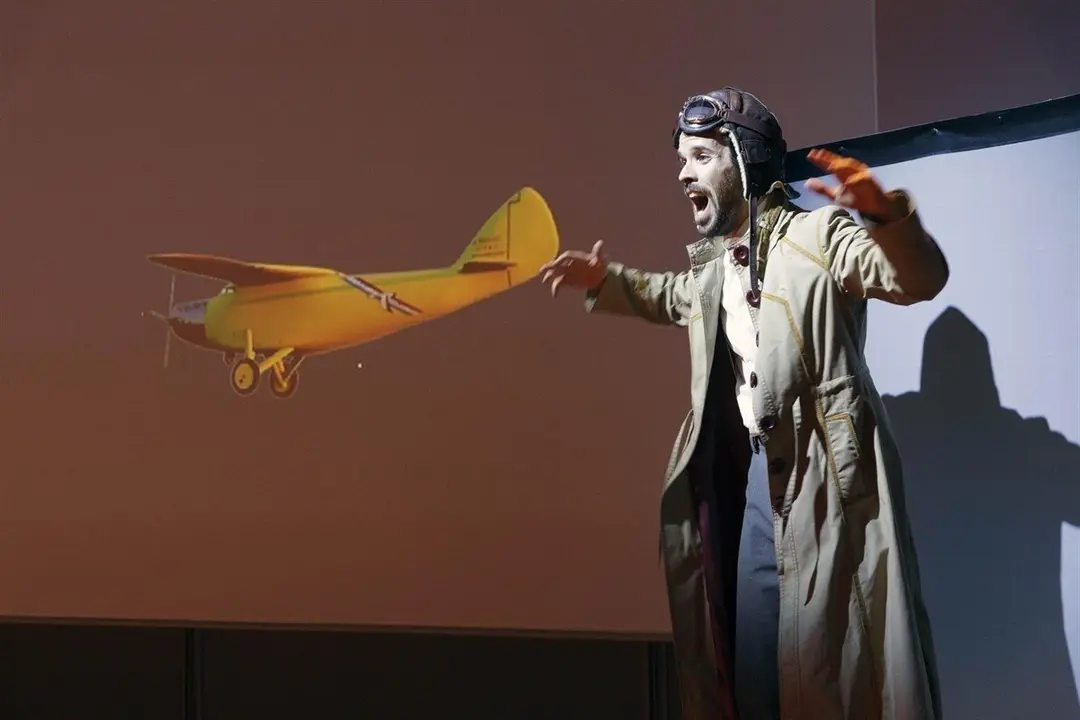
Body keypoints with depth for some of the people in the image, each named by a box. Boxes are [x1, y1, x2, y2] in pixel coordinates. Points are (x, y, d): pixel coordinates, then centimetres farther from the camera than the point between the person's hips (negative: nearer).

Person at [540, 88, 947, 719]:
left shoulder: (816, 236, -8)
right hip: (745, 478, 8)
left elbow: (919, 278, -21)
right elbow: (671, 296, 40)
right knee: (751, 653, 9)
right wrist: (606, 281, 24)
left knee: (835, 651, -6)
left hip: (819, 478, -8)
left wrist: (885, 213, -40)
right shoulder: (711, 267, 17)